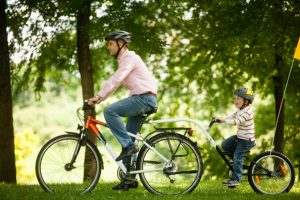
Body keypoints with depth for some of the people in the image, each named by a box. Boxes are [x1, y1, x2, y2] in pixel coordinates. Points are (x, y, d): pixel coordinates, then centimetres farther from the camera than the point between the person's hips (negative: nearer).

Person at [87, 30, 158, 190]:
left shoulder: (130, 58, -11)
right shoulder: (124, 60, 21)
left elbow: (115, 80, -22)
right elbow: (115, 82, 21)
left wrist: (98, 96, -27)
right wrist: (99, 98, 12)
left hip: (144, 98, -10)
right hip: (140, 100, 10)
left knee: (110, 111, -24)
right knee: (128, 139, 8)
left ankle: (128, 145, -19)